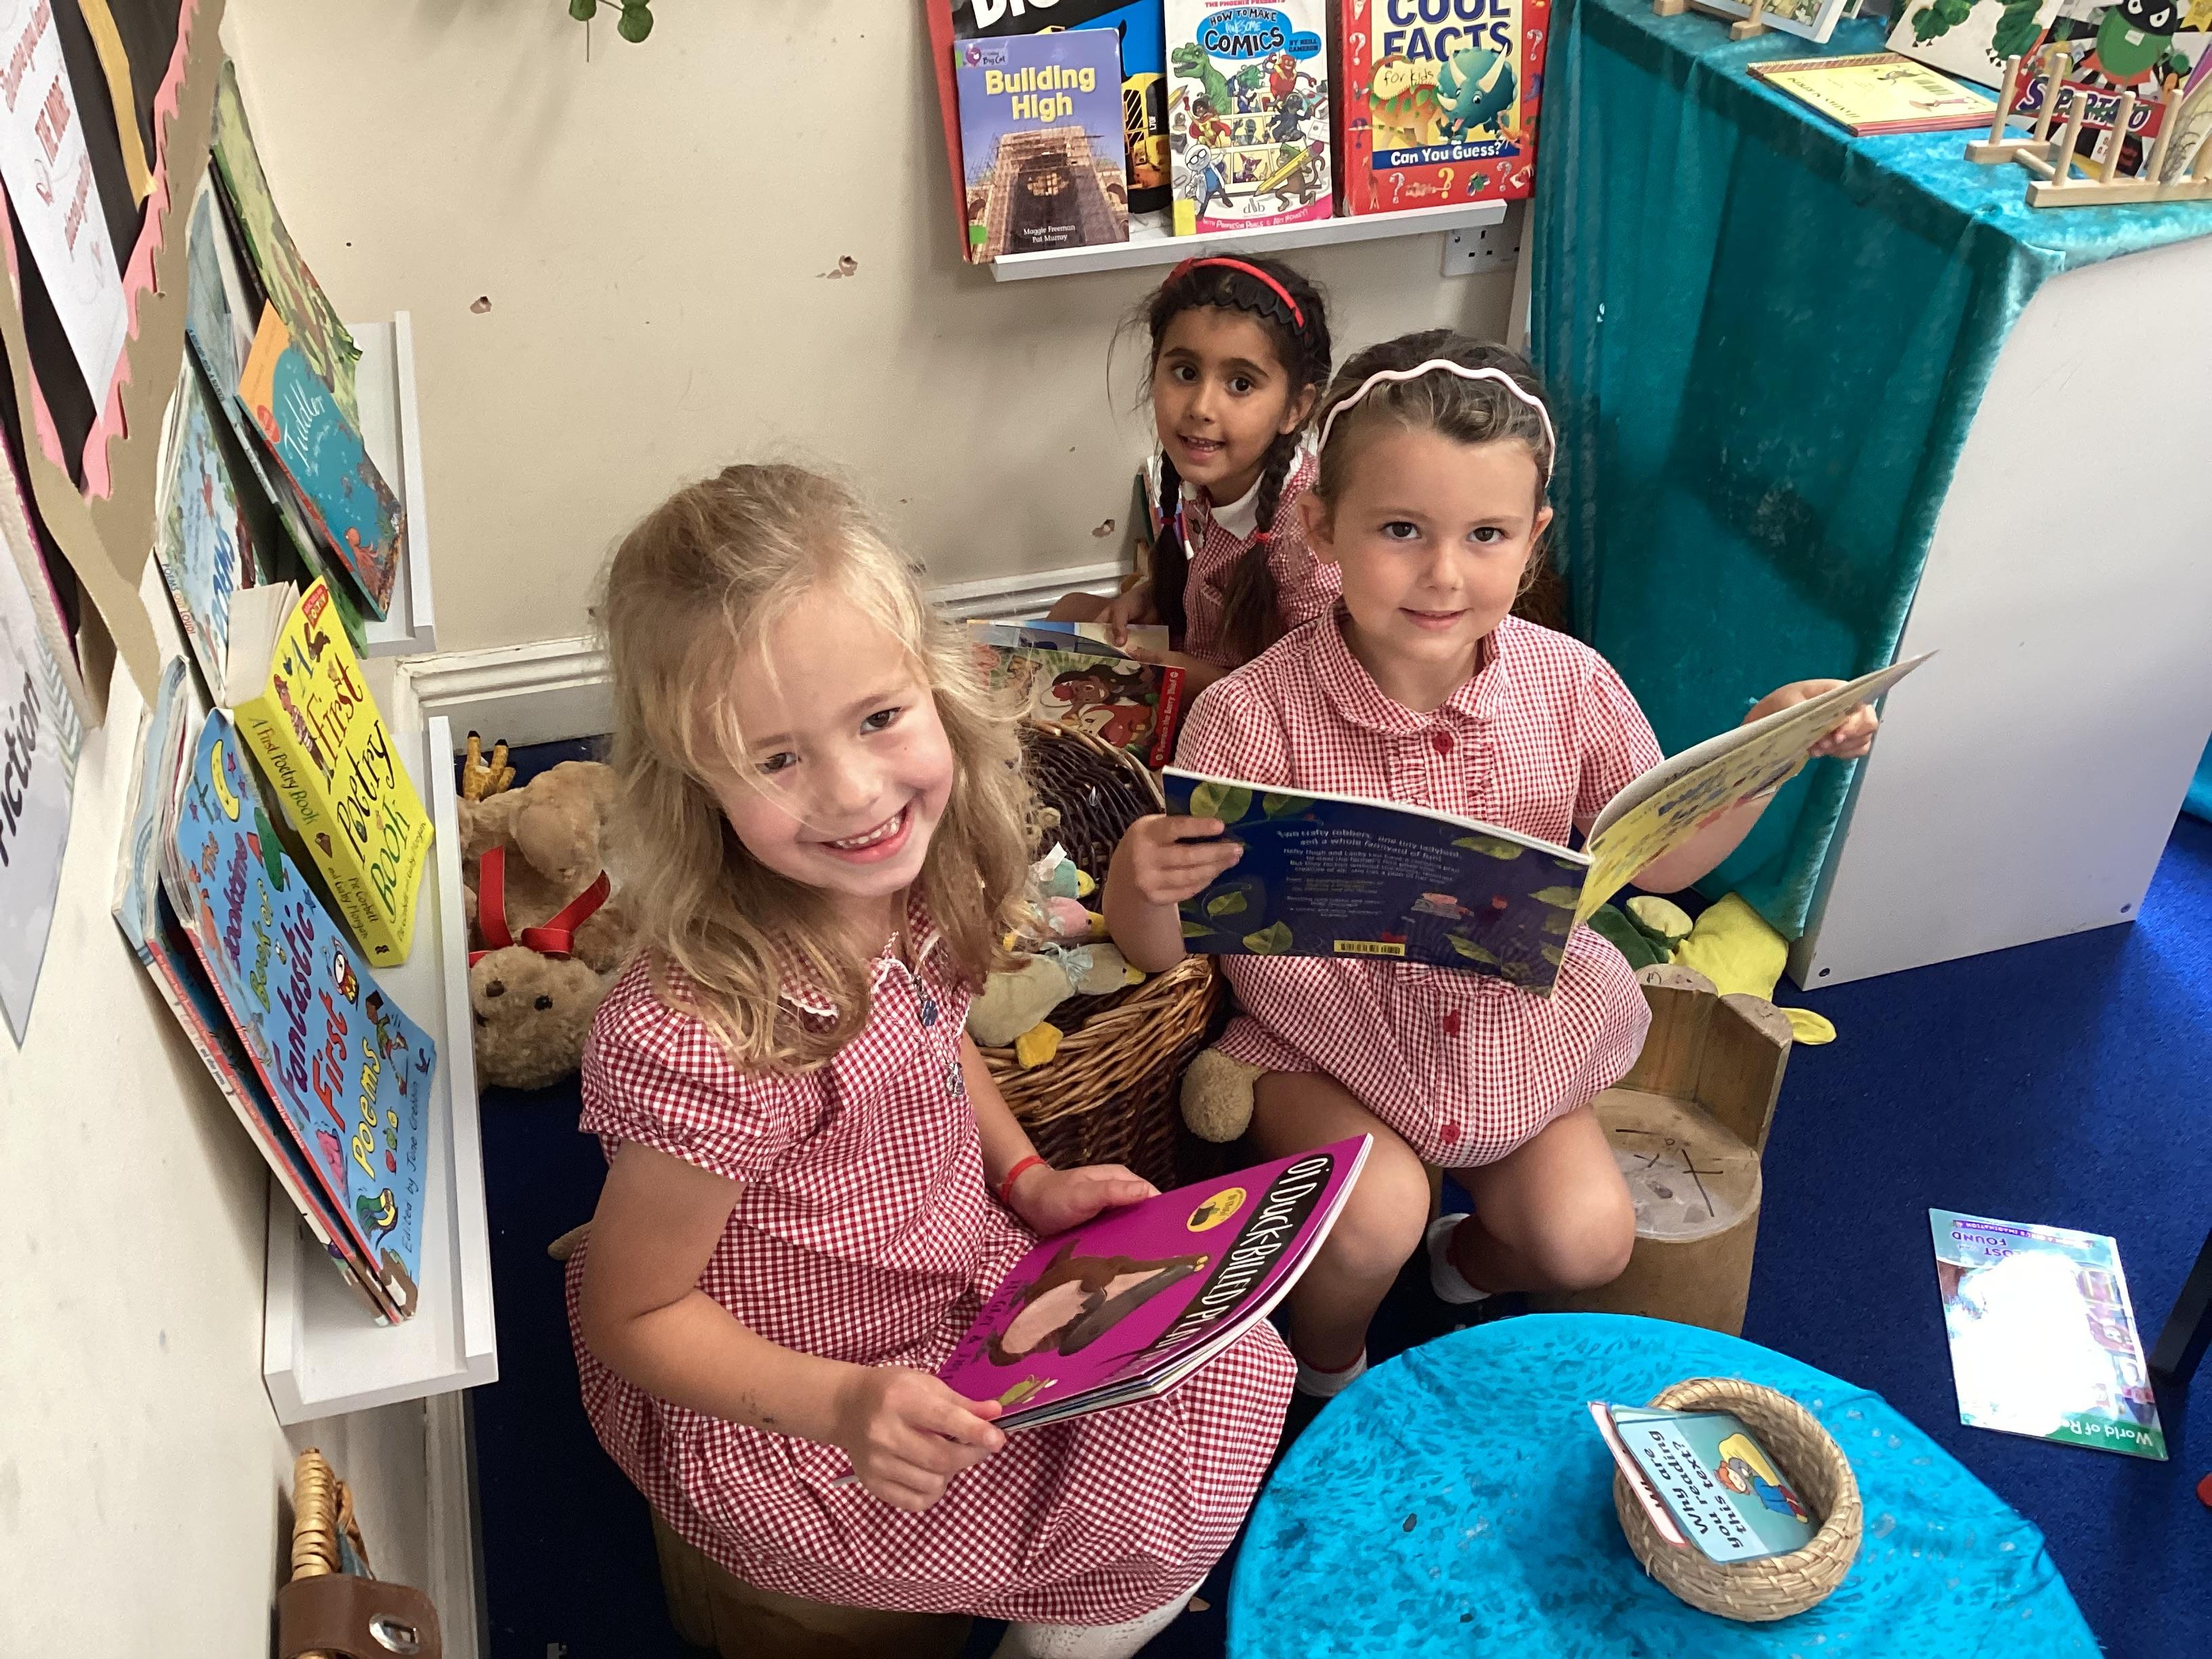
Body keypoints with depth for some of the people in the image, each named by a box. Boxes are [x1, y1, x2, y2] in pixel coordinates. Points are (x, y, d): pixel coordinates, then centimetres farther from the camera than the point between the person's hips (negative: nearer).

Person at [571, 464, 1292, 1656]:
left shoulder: (908, 883, -15)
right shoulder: (704, 1042, -38)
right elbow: (632, 1314, -21)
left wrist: (1027, 1178, -2)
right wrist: (846, 1404, -32)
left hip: (964, 1277, 7)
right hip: (775, 1416, -7)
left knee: (1245, 1374, 10)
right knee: (1165, 1503, -7)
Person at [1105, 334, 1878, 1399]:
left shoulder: (1568, 688, -13)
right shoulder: (1254, 718, -25)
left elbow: (1658, 859, 3)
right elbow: (1156, 949, -20)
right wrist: (1141, 876, -43)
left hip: (1516, 1029, 4)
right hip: (1328, 1040, -3)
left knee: (1586, 1237, -9)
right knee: (1374, 1216, -24)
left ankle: (1467, 1262, 30)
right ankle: (1327, 1371, 14)